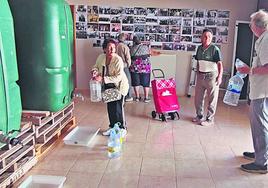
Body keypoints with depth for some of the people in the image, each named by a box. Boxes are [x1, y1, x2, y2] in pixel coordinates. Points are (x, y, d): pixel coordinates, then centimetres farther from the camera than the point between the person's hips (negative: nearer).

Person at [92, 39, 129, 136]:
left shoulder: (118, 59, -25)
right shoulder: (101, 57, -8)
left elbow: (118, 77, -30)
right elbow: (96, 66, 11)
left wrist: (103, 79, -35)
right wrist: (94, 71, -14)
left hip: (119, 86, -6)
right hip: (108, 86, 6)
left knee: (118, 108, -7)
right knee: (110, 107, 12)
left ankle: (122, 128, 10)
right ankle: (112, 127, 28)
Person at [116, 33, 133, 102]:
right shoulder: (125, 47, -14)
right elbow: (128, 58, -13)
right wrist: (129, 65, 3)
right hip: (124, 66, -4)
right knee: (127, 81, 8)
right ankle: (128, 97, 12)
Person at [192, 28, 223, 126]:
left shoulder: (215, 49, -10)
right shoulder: (199, 48, 8)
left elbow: (219, 63, -12)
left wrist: (220, 77, -18)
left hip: (211, 76, -6)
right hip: (200, 76, 6)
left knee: (212, 99, 3)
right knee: (198, 97, 13)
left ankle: (210, 119, 12)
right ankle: (199, 116, 30)